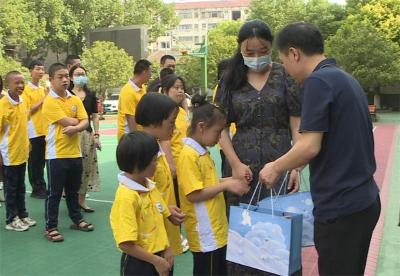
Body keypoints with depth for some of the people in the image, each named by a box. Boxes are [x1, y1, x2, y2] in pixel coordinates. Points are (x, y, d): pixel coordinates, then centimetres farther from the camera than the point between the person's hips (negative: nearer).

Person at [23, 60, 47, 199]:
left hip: (45, 130, 6)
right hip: (33, 131, -6)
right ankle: (37, 189, 11)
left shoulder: (43, 89, 13)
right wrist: (41, 102, -15)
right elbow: (27, 110, -12)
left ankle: (42, 187, 21)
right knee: (34, 162, 3)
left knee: (42, 161, 12)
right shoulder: (26, 89, -6)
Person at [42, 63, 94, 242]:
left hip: (75, 152, 6)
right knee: (54, 192, 3)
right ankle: (50, 227, 13)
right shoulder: (49, 101, -12)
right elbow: (68, 122, -20)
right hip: (56, 154, -6)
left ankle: (76, 220, 31)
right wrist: (77, 121, 0)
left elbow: (85, 122, -1)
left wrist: (75, 127, -21)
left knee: (73, 190, 18)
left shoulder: (75, 99, 8)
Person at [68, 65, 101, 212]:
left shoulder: (91, 95, 10)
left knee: (86, 167, 5)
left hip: (87, 134, 4)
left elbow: (95, 116, 12)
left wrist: (96, 135, 5)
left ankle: (82, 199, 16)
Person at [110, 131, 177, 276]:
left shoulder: (150, 186, 0)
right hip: (138, 263, -7)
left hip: (158, 258, 7)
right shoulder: (127, 197, -23)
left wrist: (167, 249, -1)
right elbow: (125, 244, -24)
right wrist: (156, 261, -16)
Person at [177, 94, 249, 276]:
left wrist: (229, 181, 3)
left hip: (216, 230, 9)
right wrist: (225, 185, -18)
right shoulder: (188, 155, -20)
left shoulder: (203, 152, 9)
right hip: (205, 235, -9)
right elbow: (194, 194, -23)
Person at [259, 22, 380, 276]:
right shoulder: (346, 79, 12)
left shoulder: (318, 81, -16)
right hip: (363, 199, 9)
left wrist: (276, 168, -5)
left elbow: (310, 146, -22)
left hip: (340, 207, -9)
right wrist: (291, 164, 19)